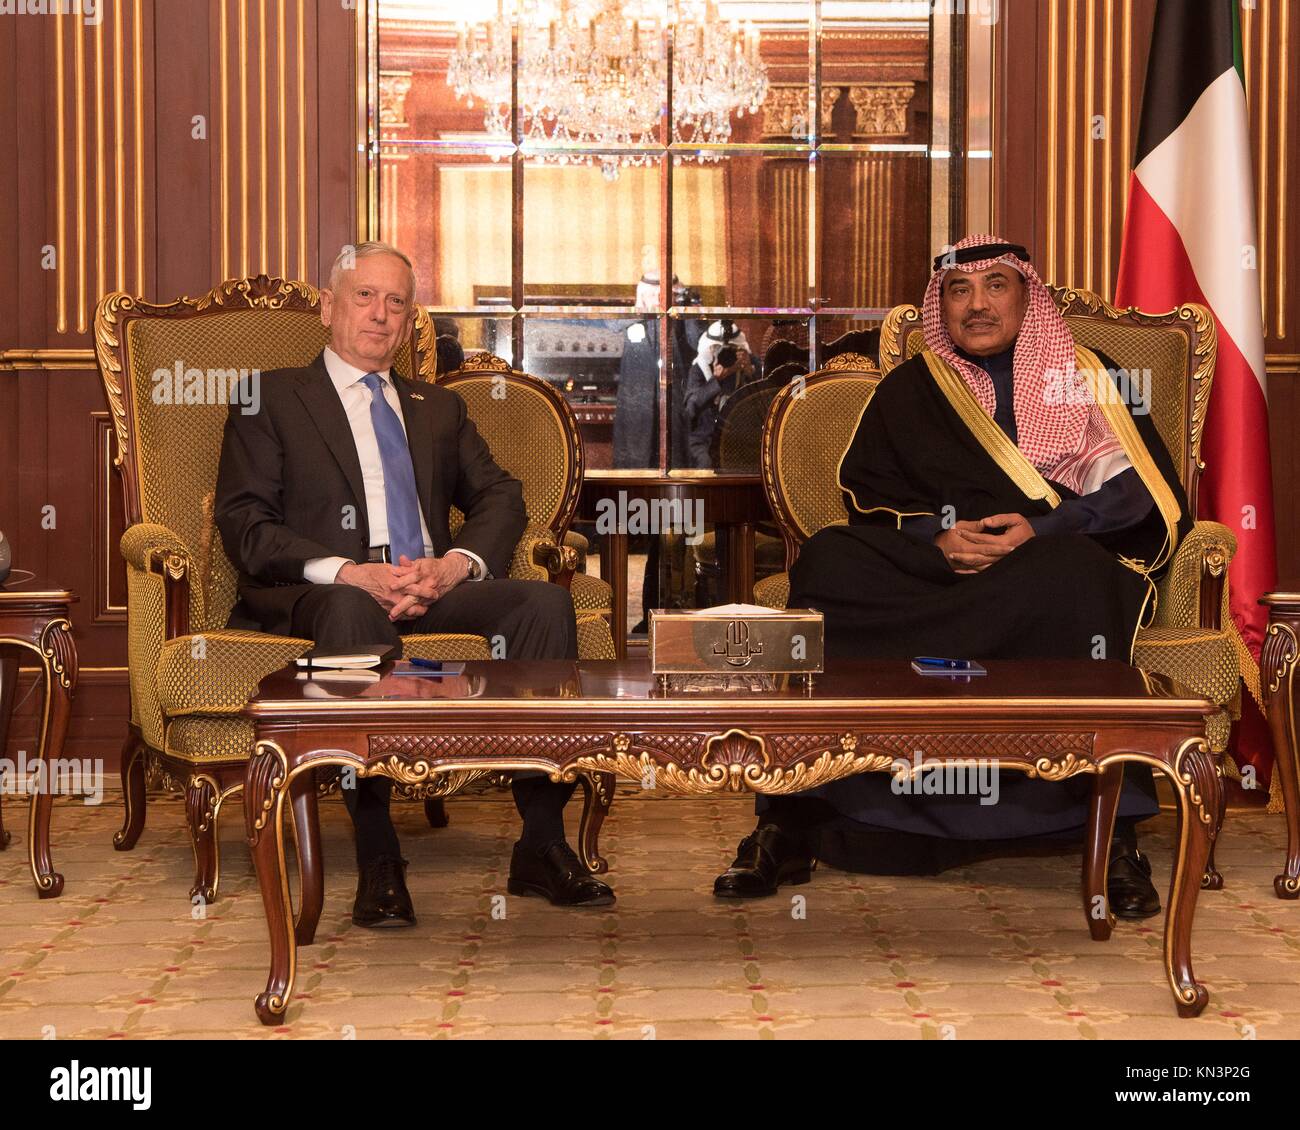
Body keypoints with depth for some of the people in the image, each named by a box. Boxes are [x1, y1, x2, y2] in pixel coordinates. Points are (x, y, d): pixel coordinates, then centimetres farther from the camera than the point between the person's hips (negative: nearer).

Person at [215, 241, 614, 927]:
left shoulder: (439, 409, 30)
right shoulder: (273, 399, 16)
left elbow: (501, 499, 16)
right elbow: (244, 525, 2)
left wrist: (455, 564, -8)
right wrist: (348, 573, -16)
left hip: (434, 592, 4)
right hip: (316, 594, -4)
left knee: (545, 601, -25)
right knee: (352, 611, -40)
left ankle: (542, 844, -26)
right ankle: (377, 861, -39)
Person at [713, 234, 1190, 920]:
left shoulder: (1085, 379, 15)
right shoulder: (908, 391, 22)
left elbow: (1143, 493, 3)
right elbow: (865, 487, 10)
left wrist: (1041, 532, -14)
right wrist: (936, 536, -11)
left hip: (1053, 563, -2)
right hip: (930, 571, 2)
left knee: (1066, 579, -39)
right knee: (830, 561, -27)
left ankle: (1113, 838, -39)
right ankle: (793, 824, -34)